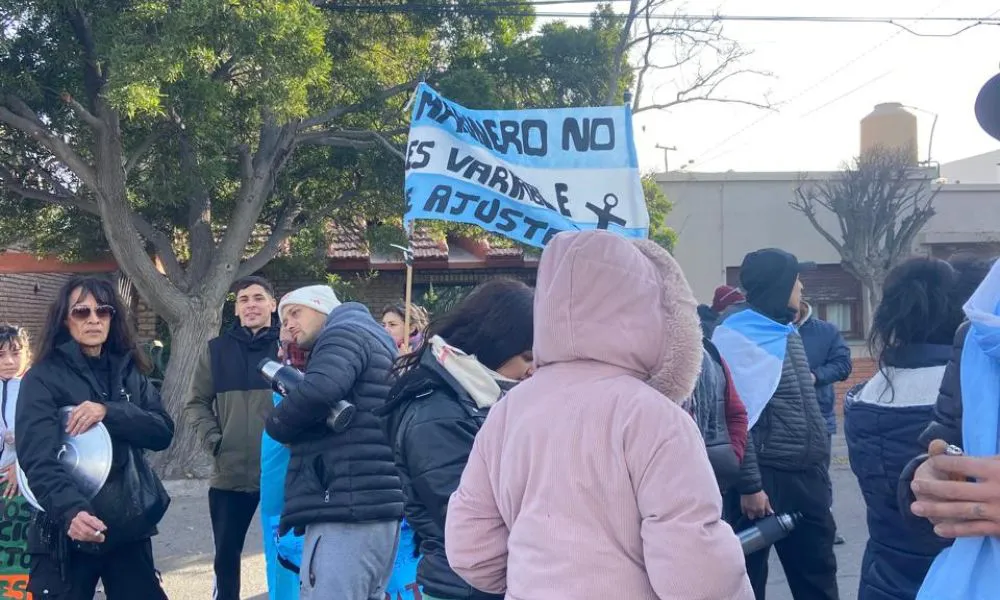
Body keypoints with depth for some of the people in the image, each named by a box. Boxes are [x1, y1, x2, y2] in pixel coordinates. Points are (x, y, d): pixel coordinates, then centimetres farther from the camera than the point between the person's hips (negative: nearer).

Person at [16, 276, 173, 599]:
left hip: (129, 524, 4)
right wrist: (71, 511, -36)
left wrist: (109, 412, -19)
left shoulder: (129, 372, 9)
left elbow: (163, 432, -2)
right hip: (67, 532, -4)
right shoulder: (43, 377, -6)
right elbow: (39, 459, -18)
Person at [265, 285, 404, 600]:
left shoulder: (344, 333, -1)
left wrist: (276, 423, -3)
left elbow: (318, 392, -21)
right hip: (378, 507, 10)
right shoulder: (374, 339, 28)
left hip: (348, 510, -10)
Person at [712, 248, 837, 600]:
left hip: (806, 478, 8)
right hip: (766, 481, -8)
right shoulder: (737, 335, -12)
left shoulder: (789, 332, 14)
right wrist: (749, 485, -20)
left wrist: (819, 469, 17)